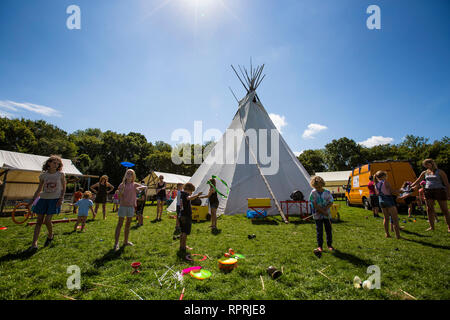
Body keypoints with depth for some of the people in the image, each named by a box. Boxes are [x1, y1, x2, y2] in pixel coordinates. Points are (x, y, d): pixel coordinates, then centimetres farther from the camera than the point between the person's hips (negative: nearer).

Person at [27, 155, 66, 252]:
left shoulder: (61, 174, 0)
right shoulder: (43, 175, 6)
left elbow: (63, 188, 3)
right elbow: (39, 189, 16)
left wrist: (61, 198, -8)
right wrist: (32, 199, 11)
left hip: (55, 199, -3)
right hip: (43, 199, 3)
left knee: (47, 220, -9)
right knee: (39, 221, 2)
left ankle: (50, 236, 19)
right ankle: (34, 244, 5)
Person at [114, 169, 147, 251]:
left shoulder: (134, 184, 5)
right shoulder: (122, 185, -2)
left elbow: (145, 187, -3)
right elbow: (119, 196, -6)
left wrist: (139, 188, -22)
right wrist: (121, 190, -24)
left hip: (131, 206, 4)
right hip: (123, 206, -3)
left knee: (128, 224, 13)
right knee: (120, 224, -2)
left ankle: (126, 241, 25)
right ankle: (116, 243, 3)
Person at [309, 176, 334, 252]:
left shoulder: (327, 192, -3)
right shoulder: (313, 193, -8)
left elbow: (331, 203, -2)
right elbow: (314, 205, -12)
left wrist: (325, 209, -16)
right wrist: (323, 212, -16)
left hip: (327, 215, 2)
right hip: (317, 215, -2)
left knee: (329, 230, 11)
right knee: (319, 231, 4)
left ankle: (329, 244, 29)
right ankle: (320, 246, 16)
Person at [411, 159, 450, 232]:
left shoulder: (440, 172, -1)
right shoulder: (424, 173, 10)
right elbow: (417, 181, 14)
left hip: (439, 191, -4)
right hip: (428, 192, 4)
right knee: (429, 210, 4)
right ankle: (432, 227, 12)